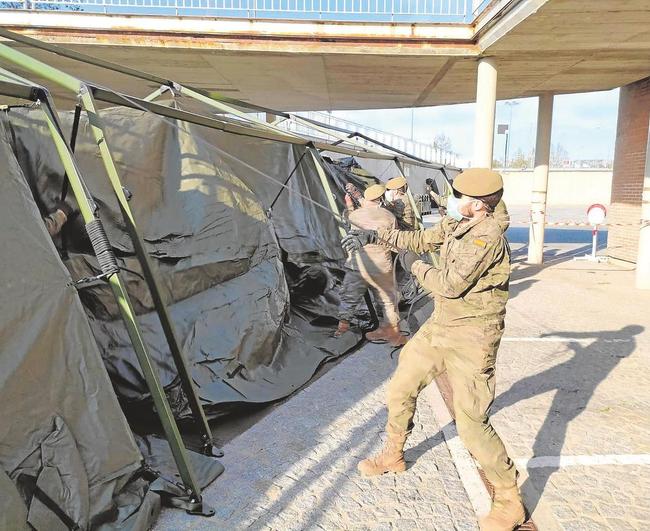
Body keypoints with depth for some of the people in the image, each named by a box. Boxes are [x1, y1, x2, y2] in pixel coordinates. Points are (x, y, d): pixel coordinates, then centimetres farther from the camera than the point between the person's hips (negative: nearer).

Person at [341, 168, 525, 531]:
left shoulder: (488, 235, -23)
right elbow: (421, 239, 17)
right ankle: (394, 456, 39)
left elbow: (451, 284, -24)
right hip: (440, 327, 9)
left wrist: (416, 266, -7)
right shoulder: (455, 224, 4)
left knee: (471, 422, -8)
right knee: (401, 388, 16)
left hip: (471, 338, -9)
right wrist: (374, 236, 9)